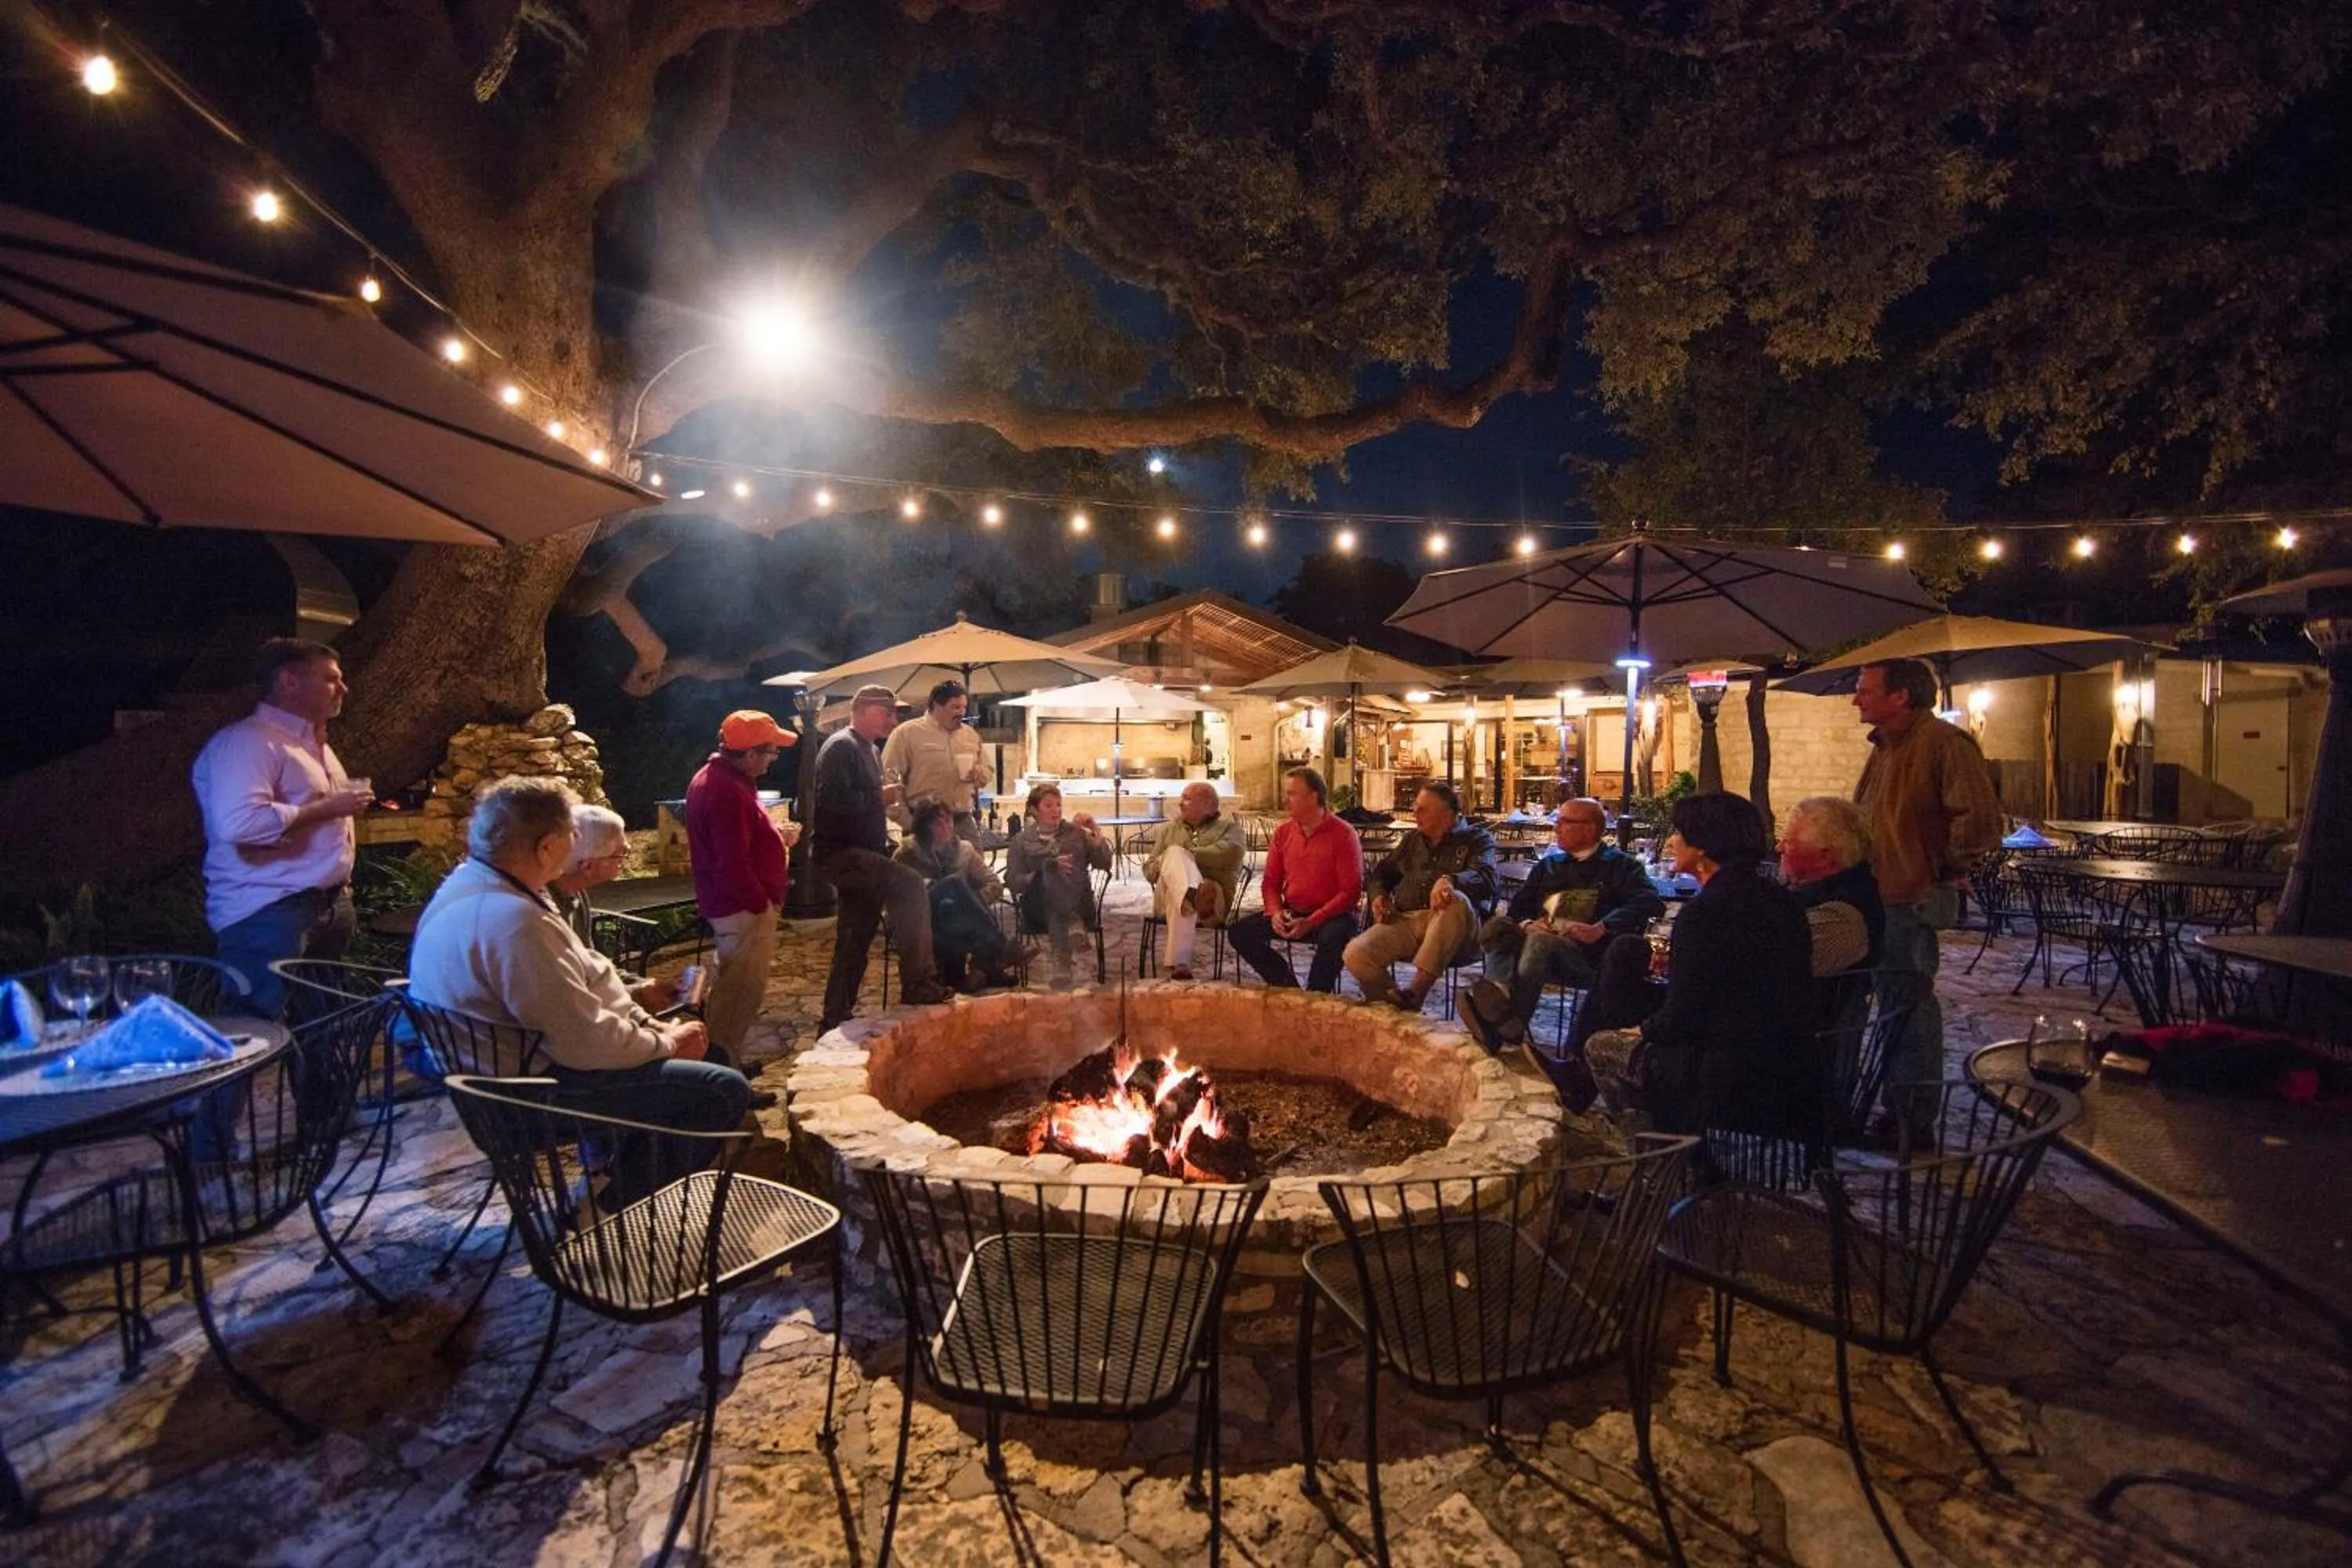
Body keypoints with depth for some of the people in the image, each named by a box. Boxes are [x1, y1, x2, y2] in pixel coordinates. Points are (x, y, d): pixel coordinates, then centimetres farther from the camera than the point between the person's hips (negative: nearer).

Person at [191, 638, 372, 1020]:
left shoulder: (316, 744, 19)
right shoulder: (247, 741, -14)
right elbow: (240, 824, -29)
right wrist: (325, 807, -20)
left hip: (329, 908, 9)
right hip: (268, 913, -9)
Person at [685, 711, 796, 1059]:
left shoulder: (713, 776, 10)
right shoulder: (727, 792, -26)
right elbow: (732, 863, -28)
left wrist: (775, 837, 11)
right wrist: (761, 903, -19)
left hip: (726, 903, 11)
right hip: (744, 909, -11)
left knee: (728, 989, 22)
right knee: (742, 993, -2)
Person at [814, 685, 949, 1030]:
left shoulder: (868, 750, 19)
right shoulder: (841, 747, -12)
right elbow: (835, 800, -26)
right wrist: (880, 798, -16)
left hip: (860, 853, 10)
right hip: (841, 852, -10)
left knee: (856, 938, 12)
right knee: (911, 886, -25)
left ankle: (837, 1017, 21)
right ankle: (918, 985, -23)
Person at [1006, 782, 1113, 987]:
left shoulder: (1076, 833, 22)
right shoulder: (1021, 841, 18)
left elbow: (1105, 864, 12)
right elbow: (1013, 882, 5)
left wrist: (1094, 831, 0)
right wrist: (1051, 867, -9)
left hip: (1077, 904, 1)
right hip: (1038, 907, -1)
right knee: (1048, 869, -32)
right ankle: (1071, 925, -54)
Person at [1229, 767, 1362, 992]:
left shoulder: (1343, 834, -9)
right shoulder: (1283, 833, 7)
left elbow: (1351, 891, -13)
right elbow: (1270, 882, 12)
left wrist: (1311, 922, -21)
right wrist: (1275, 912, -10)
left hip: (1331, 915, -5)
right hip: (1291, 913, 5)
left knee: (1333, 938, -38)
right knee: (1239, 932, -12)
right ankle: (1288, 985, -2)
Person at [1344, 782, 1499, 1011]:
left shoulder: (1477, 839, 8)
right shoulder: (1413, 839, 25)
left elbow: (1487, 878, -11)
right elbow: (1383, 871, 36)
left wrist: (1450, 880, -32)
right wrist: (1379, 895, 12)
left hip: (1456, 932, -4)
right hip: (1405, 921, 4)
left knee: (1456, 901, -40)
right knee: (1355, 955, -24)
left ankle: (1416, 991, -40)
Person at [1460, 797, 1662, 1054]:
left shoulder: (1620, 865, 13)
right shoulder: (1548, 864, 28)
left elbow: (1650, 902, -5)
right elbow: (1517, 908, 22)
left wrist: (1600, 929, -18)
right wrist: (1525, 924, -3)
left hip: (1589, 958, -4)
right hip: (1539, 942, 4)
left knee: (1541, 942, -36)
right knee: (1497, 928, -26)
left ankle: (1507, 1027, -48)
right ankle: (1500, 993, -54)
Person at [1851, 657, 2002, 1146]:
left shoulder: (1943, 742, -14)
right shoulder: (1886, 747, 16)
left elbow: (1980, 818, -23)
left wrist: (1947, 867, -10)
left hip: (1912, 903, -9)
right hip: (1876, 899, 10)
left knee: (1910, 1011, 0)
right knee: (1896, 1008, 17)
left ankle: (1911, 1123, 12)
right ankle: (1896, 1110, 29)